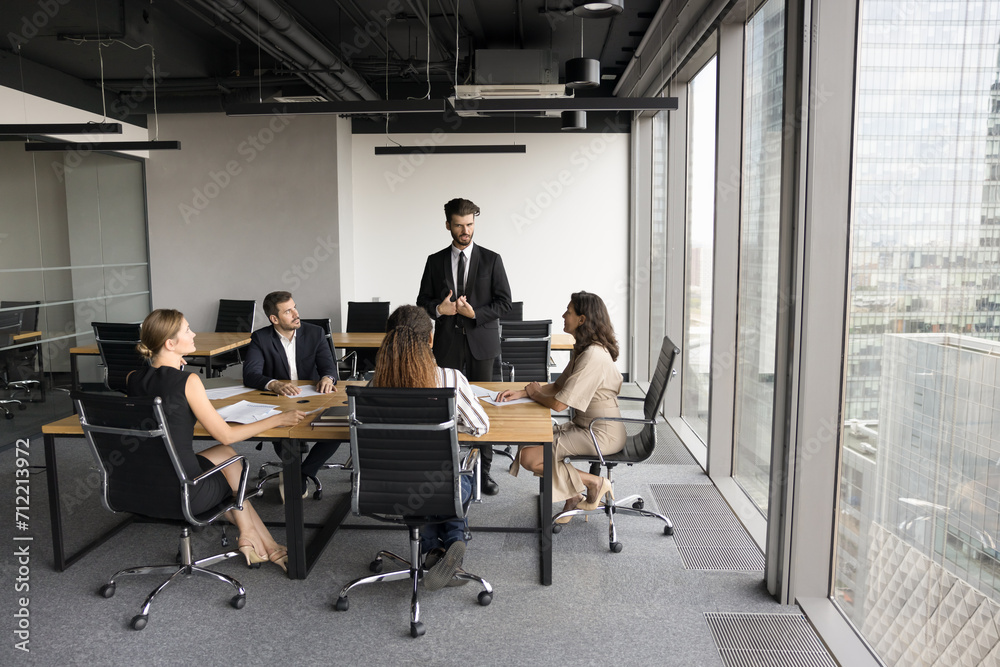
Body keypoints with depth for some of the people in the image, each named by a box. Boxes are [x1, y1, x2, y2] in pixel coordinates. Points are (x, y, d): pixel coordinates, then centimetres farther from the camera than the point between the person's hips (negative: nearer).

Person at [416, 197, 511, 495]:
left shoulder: (491, 260, 3)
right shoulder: (435, 261, 8)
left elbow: (504, 301, -1)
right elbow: (423, 302, 9)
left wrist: (475, 314, -15)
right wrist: (439, 309, -12)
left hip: (481, 343, -1)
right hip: (447, 345, 1)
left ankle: (484, 469, 10)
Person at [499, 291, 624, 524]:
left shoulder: (593, 356, -25)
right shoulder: (582, 349, 8)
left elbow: (559, 403, -26)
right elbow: (558, 386, 13)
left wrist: (535, 393, -5)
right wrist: (522, 392, -1)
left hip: (602, 435, -10)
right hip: (585, 426, 10)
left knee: (529, 458, -14)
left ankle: (595, 483, -1)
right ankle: (573, 496, 12)